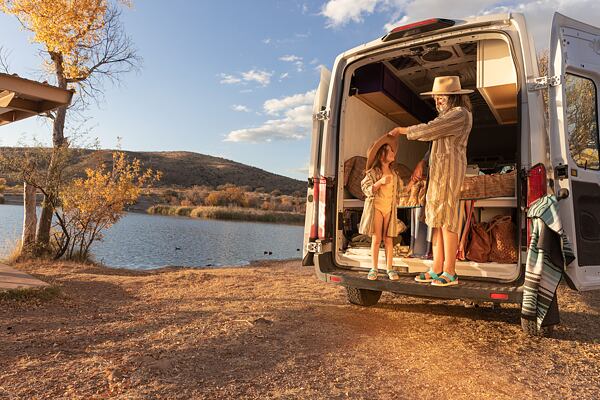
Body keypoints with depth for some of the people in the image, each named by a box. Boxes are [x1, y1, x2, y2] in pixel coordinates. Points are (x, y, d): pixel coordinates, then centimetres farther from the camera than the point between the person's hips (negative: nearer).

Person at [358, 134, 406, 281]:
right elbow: (367, 190, -12)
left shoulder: (394, 173, 12)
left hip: (390, 208, 4)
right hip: (376, 207, -4)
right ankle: (374, 268, 7)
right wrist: (380, 182, -21)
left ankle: (389, 268, 9)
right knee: (376, 239, -2)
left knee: (388, 239, 3)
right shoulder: (372, 172, -3)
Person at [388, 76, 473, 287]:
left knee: (447, 221, -8)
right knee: (437, 220, 7)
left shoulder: (460, 114, -10)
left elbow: (429, 130, -16)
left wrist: (401, 130, -4)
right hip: (438, 171, 10)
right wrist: (422, 163, 16)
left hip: (449, 170, -10)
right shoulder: (448, 115, 21)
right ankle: (436, 269, 11)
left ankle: (450, 272, -2)